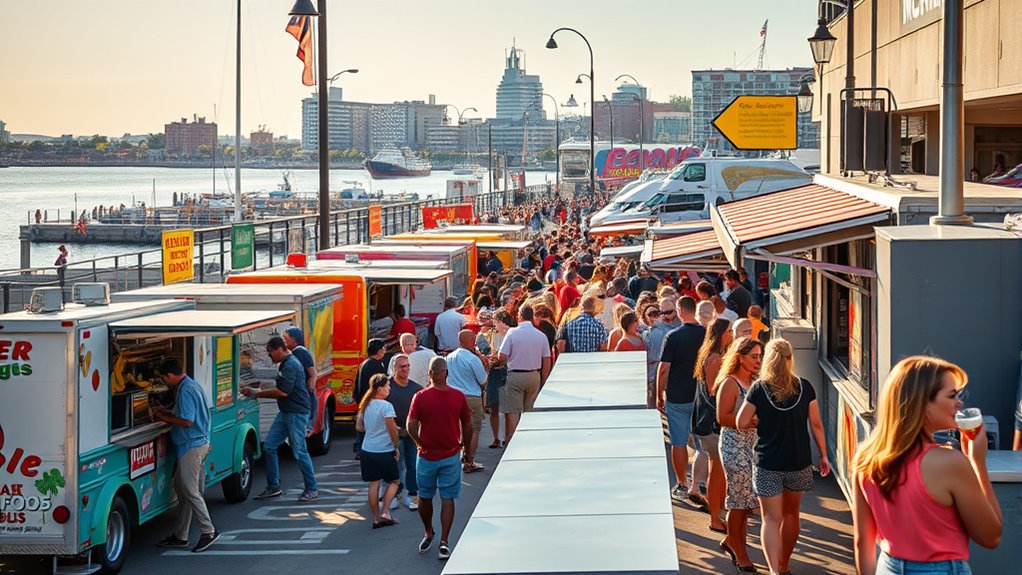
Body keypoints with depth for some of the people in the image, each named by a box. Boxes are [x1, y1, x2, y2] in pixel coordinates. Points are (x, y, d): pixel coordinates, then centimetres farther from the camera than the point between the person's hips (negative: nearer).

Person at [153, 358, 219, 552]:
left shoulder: (186, 391, -18)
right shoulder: (192, 385, 14)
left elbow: (187, 421, -22)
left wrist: (165, 418, -9)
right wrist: (168, 413, 16)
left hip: (192, 447, -11)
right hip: (199, 443, 11)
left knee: (190, 491, -7)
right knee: (182, 490, 13)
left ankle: (208, 532, -5)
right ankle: (180, 536, 18)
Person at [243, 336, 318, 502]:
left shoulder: (291, 365, -17)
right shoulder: (284, 364, 15)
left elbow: (283, 392, -23)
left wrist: (257, 393, -14)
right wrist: (258, 392, 8)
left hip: (297, 414, -10)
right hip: (285, 413, 10)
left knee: (299, 451, -5)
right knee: (269, 446, 7)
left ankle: (312, 489, 6)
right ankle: (273, 487, 13)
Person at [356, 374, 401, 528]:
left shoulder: (365, 405, 5)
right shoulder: (386, 406, -16)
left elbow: (359, 427, 14)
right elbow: (392, 430, -17)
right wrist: (396, 447, -5)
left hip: (367, 450, 6)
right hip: (385, 451, -6)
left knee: (374, 484, 9)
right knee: (394, 481, 11)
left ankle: (376, 518, 12)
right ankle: (385, 512, 1)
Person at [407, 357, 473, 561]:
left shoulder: (420, 397, -10)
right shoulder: (458, 396, -6)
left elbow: (411, 426, -11)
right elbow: (468, 425, 2)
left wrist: (420, 443, 6)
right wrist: (464, 445, 17)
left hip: (427, 455, -1)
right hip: (451, 456, 1)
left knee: (424, 498, 17)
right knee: (447, 499, 4)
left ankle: (429, 533, 32)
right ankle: (444, 542, -1)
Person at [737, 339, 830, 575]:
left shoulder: (758, 389, -9)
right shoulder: (804, 387, -3)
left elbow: (742, 423, -7)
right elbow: (816, 424, 1)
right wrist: (823, 455, 10)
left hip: (768, 464, -2)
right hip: (799, 462, 3)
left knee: (771, 518, 0)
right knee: (791, 514, 20)